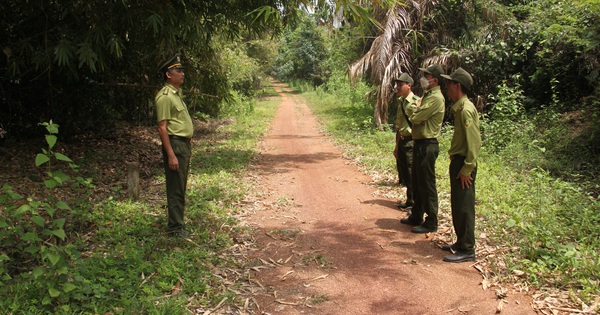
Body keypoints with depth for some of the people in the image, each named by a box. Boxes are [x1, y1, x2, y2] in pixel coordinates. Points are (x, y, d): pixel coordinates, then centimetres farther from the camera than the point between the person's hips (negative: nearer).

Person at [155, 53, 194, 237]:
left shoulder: (177, 93, 17)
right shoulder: (165, 96, -13)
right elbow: (162, 127, -18)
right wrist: (171, 155, -23)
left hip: (184, 144, 10)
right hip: (175, 144, -10)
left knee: (181, 188, 15)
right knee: (175, 189, -5)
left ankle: (177, 223, 24)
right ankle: (175, 228, 2)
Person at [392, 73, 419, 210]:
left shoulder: (416, 102, -12)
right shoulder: (401, 102, 14)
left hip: (411, 141, -9)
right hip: (401, 141, 9)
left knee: (412, 173, -5)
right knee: (404, 173, 14)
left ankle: (413, 201, 5)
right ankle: (409, 200, 24)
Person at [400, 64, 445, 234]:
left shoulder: (436, 98, -17)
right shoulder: (427, 95, 16)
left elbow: (416, 118, -21)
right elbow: (414, 116, 12)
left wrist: (416, 111, -1)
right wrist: (417, 110, -8)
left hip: (427, 145, -10)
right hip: (419, 143, 11)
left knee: (427, 185, -4)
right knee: (417, 183, 18)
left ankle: (431, 223, 5)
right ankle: (416, 216, 30)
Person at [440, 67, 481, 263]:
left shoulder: (466, 109, -17)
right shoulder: (459, 108, 13)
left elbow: (474, 141, -22)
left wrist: (467, 169, -22)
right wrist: (458, 165, 15)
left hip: (463, 165, -10)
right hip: (458, 162, 10)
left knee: (464, 207, -4)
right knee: (457, 206, 16)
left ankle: (467, 250, 3)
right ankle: (461, 243, 28)